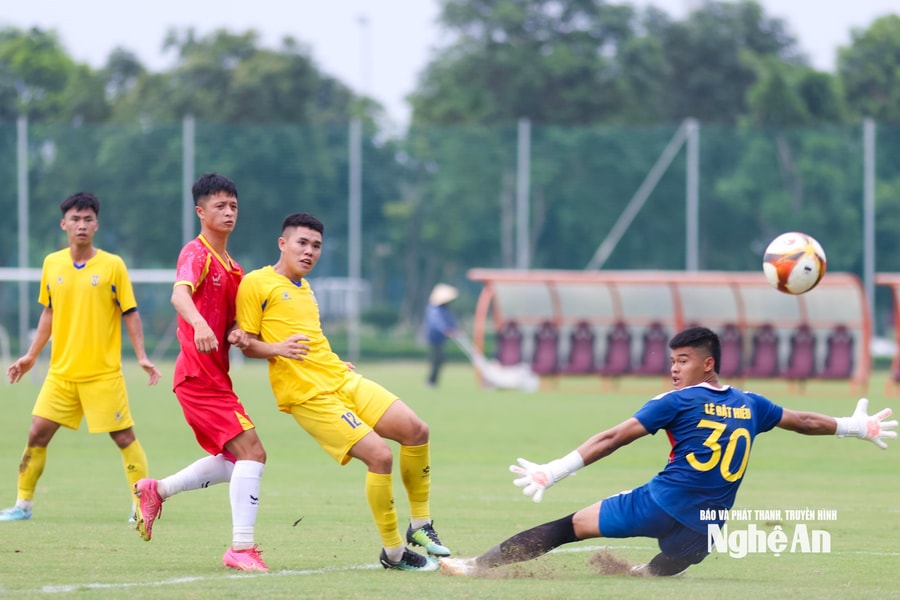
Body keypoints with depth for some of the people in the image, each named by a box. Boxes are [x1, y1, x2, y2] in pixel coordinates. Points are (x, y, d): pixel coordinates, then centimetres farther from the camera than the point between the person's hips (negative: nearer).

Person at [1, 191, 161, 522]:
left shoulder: (112, 265, -4)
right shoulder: (52, 263, 5)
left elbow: (130, 312, -1)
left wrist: (142, 356, -9)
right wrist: (31, 355, 14)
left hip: (104, 372, -3)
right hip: (61, 371, 3)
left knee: (124, 436, -3)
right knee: (37, 434, 0)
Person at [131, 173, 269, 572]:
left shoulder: (232, 268, 16)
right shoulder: (196, 253, -11)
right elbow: (179, 294, -31)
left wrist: (235, 334, -3)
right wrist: (199, 325, -52)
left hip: (214, 377, 9)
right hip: (199, 375, -9)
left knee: (234, 460, 17)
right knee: (252, 451, -15)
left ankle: (156, 490, 27)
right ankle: (242, 549, -15)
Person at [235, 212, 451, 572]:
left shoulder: (305, 287, 21)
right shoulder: (256, 284, -5)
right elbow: (248, 345, -6)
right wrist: (278, 348, -24)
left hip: (343, 379, 8)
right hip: (308, 394, -8)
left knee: (415, 429, -4)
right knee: (380, 455, -19)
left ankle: (420, 526, 11)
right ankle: (393, 552, -6)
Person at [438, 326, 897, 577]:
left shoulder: (678, 402, 0)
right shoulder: (750, 406, 14)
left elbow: (613, 439, -5)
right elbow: (804, 422, 30)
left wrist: (554, 471, -5)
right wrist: (857, 427, 46)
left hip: (661, 505, -4)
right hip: (703, 532, 4)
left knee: (569, 527, -1)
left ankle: (480, 564, -7)